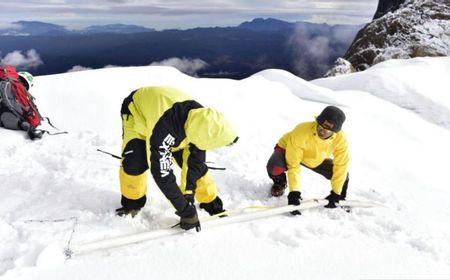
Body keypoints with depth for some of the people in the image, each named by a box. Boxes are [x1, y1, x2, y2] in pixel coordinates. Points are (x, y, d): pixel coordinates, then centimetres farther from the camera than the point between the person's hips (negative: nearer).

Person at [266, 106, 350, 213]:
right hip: (288, 149, -3)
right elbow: (293, 165, -35)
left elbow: (341, 166, -18)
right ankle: (280, 183, 4)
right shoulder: (301, 133, -40)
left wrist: (336, 194, -18)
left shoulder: (340, 138, -28)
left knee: (343, 174, -12)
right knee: (274, 167, -35)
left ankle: (341, 200, 22)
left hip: (317, 159, 4)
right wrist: (294, 192, -37)